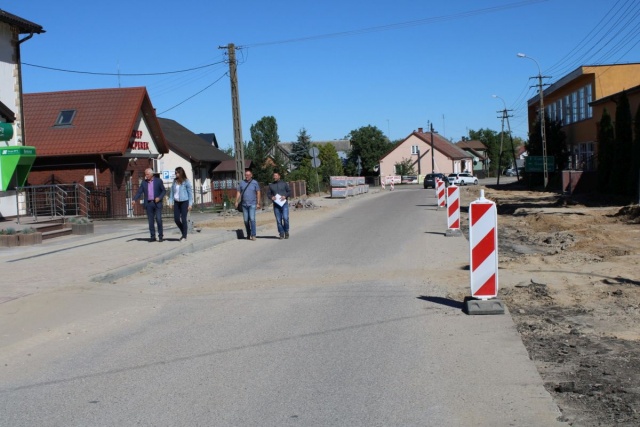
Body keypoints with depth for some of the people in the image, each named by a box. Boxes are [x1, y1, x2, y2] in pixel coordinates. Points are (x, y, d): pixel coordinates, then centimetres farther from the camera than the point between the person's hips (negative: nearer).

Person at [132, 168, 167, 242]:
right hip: (148, 204, 3)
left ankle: (160, 235, 2)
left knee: (158, 219, -10)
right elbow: (139, 192, 3)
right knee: (150, 221, 3)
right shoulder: (143, 183, 7)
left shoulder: (158, 181, 1)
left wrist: (159, 197, -14)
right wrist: (134, 199, -12)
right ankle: (153, 236, 9)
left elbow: (164, 191, 2)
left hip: (157, 203, -3)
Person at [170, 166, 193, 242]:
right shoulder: (175, 181, 7)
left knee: (183, 219, -6)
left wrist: (190, 204, -8)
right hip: (176, 202, 5)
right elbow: (172, 192, 12)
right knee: (176, 219, 2)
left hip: (184, 202, -5)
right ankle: (183, 232, 24)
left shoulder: (186, 182, -7)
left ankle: (184, 236, 4)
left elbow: (190, 193, -5)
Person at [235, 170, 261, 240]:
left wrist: (258, 203, -3)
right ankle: (248, 234, 19)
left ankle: (253, 235, -12)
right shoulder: (241, 183, 7)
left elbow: (258, 193, 1)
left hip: (252, 204, -3)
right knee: (246, 220, 6)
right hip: (244, 204, 3)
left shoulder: (255, 183, 0)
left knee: (252, 219, -13)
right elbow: (238, 192, 9)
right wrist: (236, 202, 0)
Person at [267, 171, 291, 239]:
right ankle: (281, 234, 6)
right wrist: (271, 197, -8)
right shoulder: (271, 185, 13)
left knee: (285, 218, -14)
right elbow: (268, 194, 13)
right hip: (276, 205, 2)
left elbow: (289, 192, 6)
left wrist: (285, 196, -12)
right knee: (278, 220, 0)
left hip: (284, 204, -2)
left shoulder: (284, 184, 8)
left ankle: (286, 232, 5)